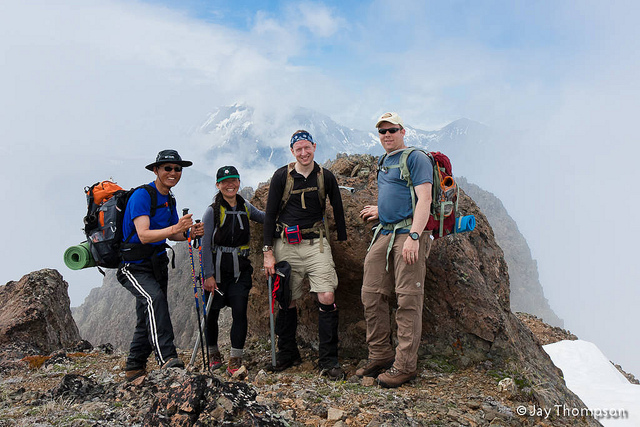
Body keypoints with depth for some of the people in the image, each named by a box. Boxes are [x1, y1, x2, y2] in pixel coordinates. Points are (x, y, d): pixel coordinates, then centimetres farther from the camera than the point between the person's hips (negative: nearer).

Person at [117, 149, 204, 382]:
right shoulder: (141, 195, -16)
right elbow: (144, 235, -27)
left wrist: (188, 233, -4)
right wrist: (175, 228, -41)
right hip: (134, 267, -8)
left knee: (148, 319, 12)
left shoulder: (169, 200, 9)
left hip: (157, 265, 8)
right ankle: (167, 358, -37)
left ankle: (133, 368, 26)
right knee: (155, 298, -33)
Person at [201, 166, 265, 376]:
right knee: (212, 313, 8)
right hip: (217, 270, -3)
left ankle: (235, 361, -1)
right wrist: (208, 275, -11)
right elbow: (205, 245, -7)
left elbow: (265, 217, 24)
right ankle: (214, 354, 29)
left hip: (240, 270, 3)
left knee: (239, 312, -7)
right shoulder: (212, 211, -6)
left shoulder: (245, 207, 7)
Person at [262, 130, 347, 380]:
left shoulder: (326, 177, 4)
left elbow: (338, 210, 14)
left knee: (327, 298, -11)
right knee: (287, 301, 6)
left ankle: (328, 361, -2)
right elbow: (270, 214, 1)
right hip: (286, 244, 0)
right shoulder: (281, 176, 0)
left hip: (316, 243, 0)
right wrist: (268, 252, -3)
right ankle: (287, 354, 24)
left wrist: (343, 241, 12)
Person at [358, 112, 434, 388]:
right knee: (372, 295, 6)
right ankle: (380, 355, 17)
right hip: (385, 234, 9)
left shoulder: (416, 158, -4)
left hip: (409, 232, -9)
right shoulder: (384, 163, 23)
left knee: (408, 299, -7)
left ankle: (405, 365, -1)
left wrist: (413, 236, -22)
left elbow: (423, 199, -14)